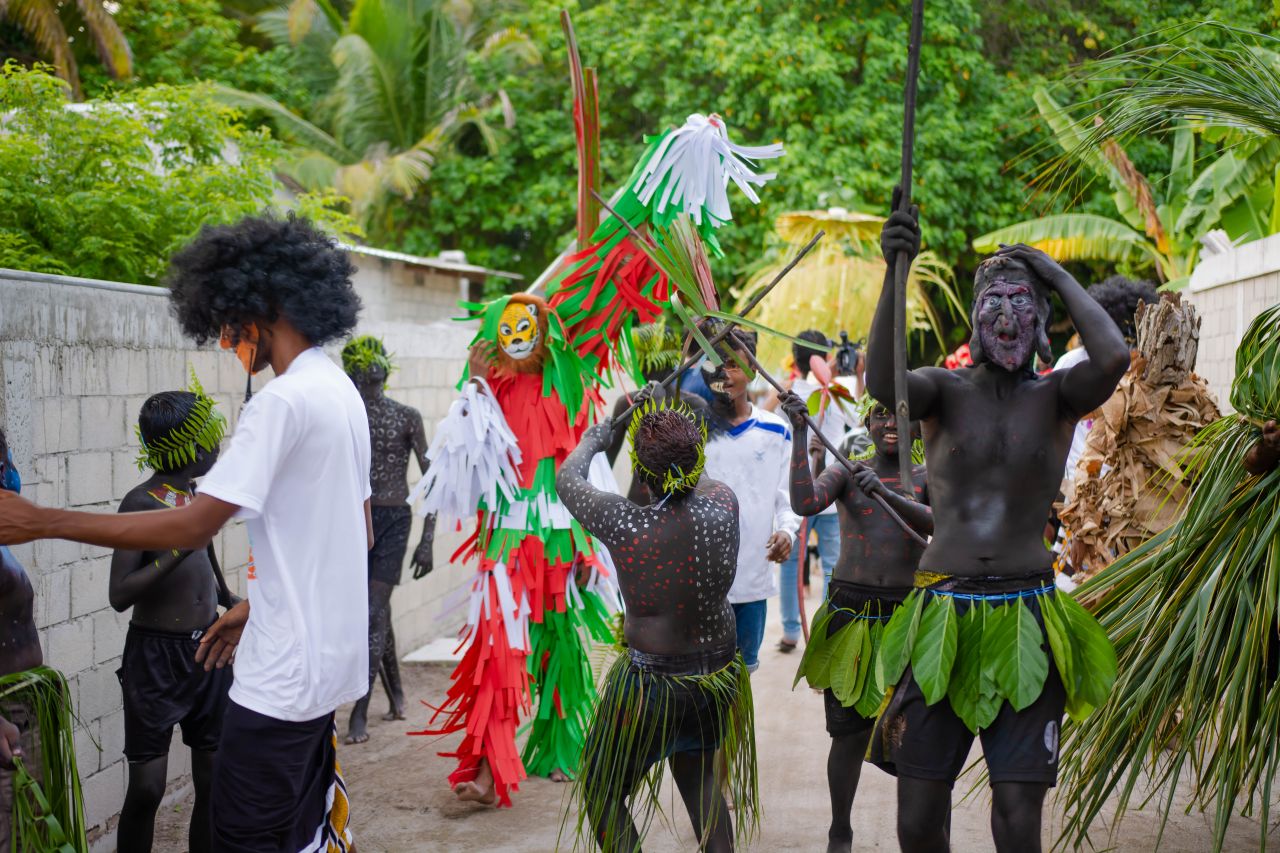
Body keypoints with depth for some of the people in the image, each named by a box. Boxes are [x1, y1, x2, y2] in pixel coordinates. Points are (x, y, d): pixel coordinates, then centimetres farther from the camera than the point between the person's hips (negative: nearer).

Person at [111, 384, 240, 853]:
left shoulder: (198, 495, 7)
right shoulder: (142, 502, -14)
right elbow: (120, 595, -20)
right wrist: (177, 550, -27)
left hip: (208, 650, 7)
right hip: (156, 655, -7)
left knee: (214, 780, 8)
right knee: (147, 787, -6)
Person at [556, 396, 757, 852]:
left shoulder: (624, 524, -24)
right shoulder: (723, 507, -16)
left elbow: (567, 478, -3)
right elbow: (703, 481, 11)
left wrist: (591, 440, 17)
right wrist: (672, 435, 26)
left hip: (651, 685, -4)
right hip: (718, 674, 5)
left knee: (602, 792, 16)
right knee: (698, 774, 30)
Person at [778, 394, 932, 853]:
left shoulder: (927, 478, 6)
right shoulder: (844, 473, 5)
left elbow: (937, 524, -13)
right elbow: (804, 503, -14)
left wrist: (885, 493, -27)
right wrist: (800, 432, -19)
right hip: (851, 611, 0)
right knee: (849, 731, 2)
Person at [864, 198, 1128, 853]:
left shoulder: (1056, 397, 6)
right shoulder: (944, 390, 4)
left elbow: (1113, 358, -16)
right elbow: (882, 383, -18)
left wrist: (1060, 277, -3)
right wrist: (894, 272, -29)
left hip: (1024, 620, 0)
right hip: (942, 614, 0)